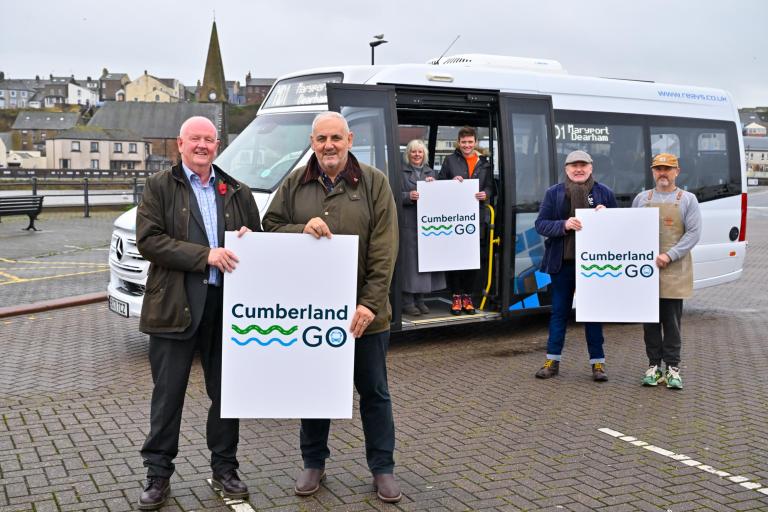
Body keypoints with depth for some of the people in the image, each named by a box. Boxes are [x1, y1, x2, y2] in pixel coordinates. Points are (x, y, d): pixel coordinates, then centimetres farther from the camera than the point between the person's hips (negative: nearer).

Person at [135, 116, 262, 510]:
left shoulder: (237, 192, 12)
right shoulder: (159, 187, 2)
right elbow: (149, 241, -10)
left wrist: (249, 239, -6)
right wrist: (205, 255, -18)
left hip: (227, 304, 3)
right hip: (175, 306, -3)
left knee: (226, 391, 12)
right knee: (168, 395, 5)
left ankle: (224, 468, 26)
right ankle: (158, 474, 17)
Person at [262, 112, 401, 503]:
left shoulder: (374, 183, -3)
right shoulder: (295, 184, 4)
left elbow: (384, 251, -8)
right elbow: (269, 227, 6)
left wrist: (370, 303, -16)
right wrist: (302, 229, -15)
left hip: (363, 312, -2)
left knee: (374, 392, 10)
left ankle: (382, 468, 24)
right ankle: (313, 463, 32)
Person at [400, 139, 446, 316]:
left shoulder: (430, 172, 18)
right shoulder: (402, 171, 2)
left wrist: (432, 185, -5)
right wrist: (409, 196, -21)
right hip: (408, 223, -5)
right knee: (410, 260, -6)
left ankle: (419, 299, 16)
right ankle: (407, 302, 0)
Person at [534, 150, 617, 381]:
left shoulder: (604, 193, 4)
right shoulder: (553, 193, 3)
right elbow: (540, 224, -2)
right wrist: (564, 225, -19)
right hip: (563, 262, 1)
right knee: (559, 311, 8)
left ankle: (597, 362, 15)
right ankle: (552, 360, 16)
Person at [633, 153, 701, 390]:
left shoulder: (688, 200, 4)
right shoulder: (641, 199, 12)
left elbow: (693, 233, -3)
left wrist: (669, 256, -13)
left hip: (674, 271, -2)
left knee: (672, 321, -1)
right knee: (650, 320, 6)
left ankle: (672, 367, 6)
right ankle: (654, 366, 14)